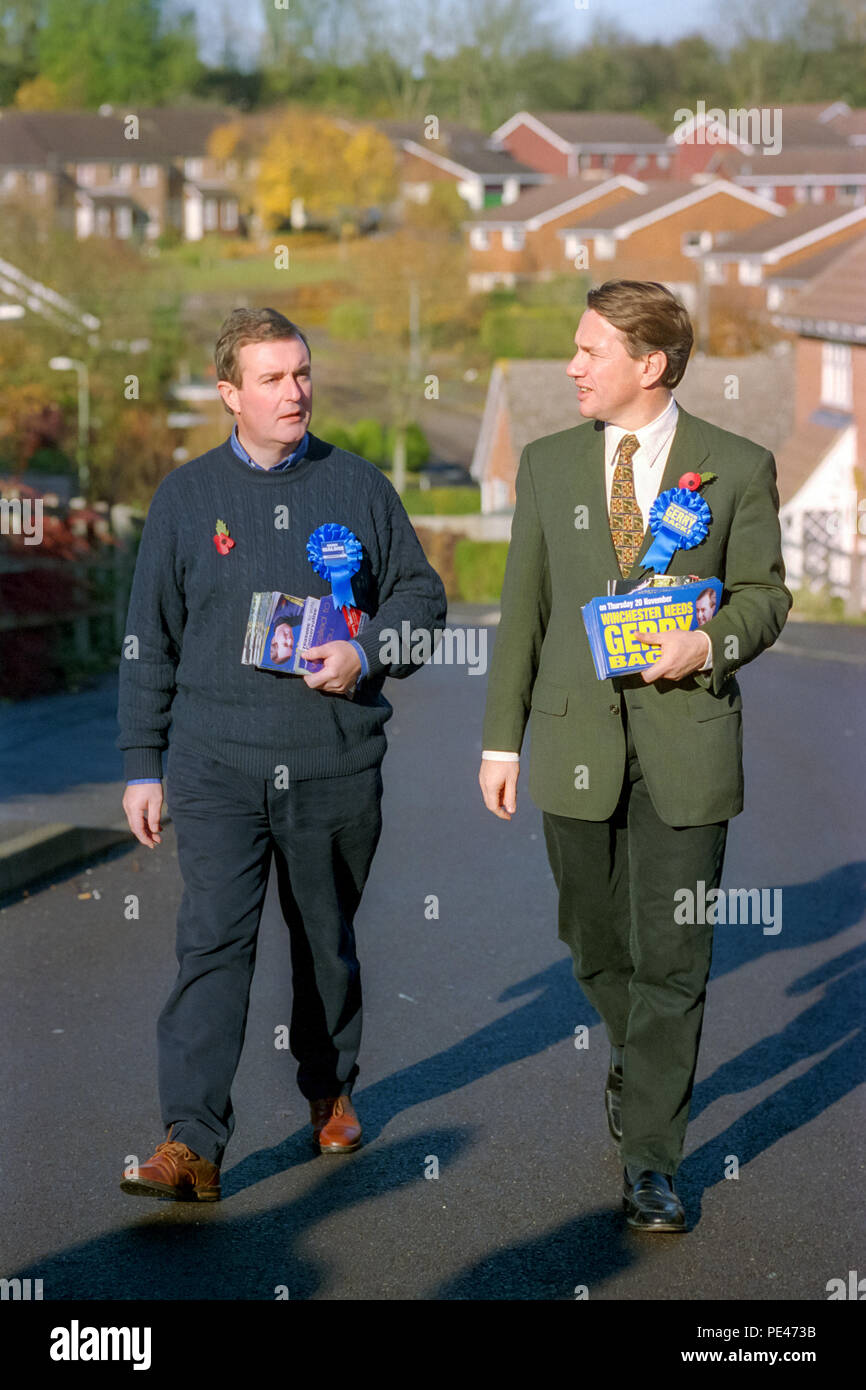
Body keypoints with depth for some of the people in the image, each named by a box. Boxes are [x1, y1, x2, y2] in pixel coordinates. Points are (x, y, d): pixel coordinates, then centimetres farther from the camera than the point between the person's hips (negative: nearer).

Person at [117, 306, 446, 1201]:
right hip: (217, 764, -1)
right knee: (212, 941, -11)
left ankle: (330, 1091, 34)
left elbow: (421, 591, 11)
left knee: (328, 939, 14)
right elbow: (149, 641, 7)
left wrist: (366, 654, -9)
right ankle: (191, 1144, -14)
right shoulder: (185, 497, 5)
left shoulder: (359, 486, 7)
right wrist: (143, 766, 4)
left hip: (337, 764, 1)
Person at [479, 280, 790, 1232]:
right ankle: (640, 1061, 42)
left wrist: (712, 644, -17)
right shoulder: (547, 464, 8)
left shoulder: (738, 468, 0)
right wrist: (500, 739, 6)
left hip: (685, 737, -3)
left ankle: (649, 1161, 6)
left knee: (671, 958, -2)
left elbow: (765, 594, 4)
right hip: (575, 741, 3)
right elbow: (522, 607, 9)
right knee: (594, 942, 13)